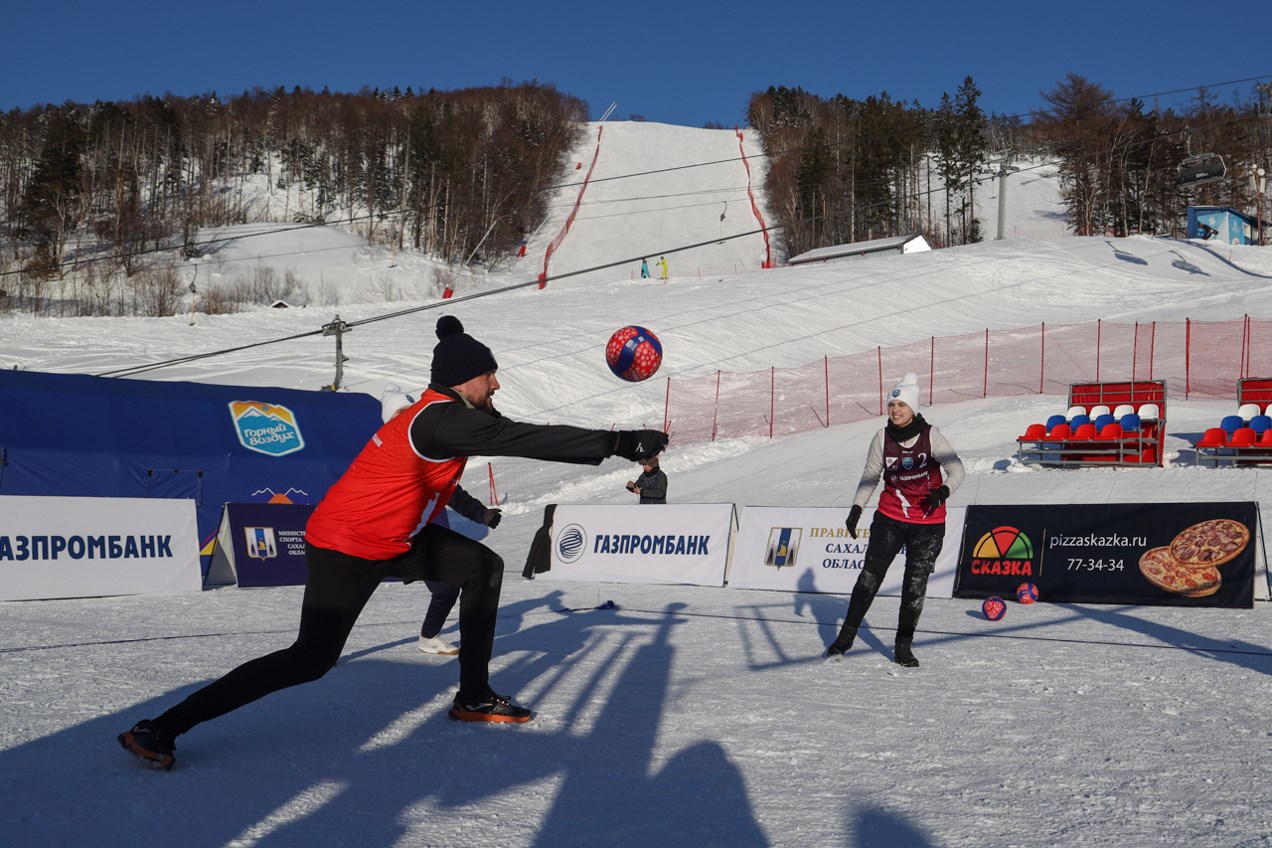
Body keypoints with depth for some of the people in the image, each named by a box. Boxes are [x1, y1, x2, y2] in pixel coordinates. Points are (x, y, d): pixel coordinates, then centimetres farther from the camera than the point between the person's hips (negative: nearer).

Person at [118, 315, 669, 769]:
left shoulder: (443, 414, 4)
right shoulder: (441, 421, -25)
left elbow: (515, 435, 17)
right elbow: (529, 439, -29)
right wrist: (621, 443, -26)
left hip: (396, 539, 10)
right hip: (345, 549, -10)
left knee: (484, 567, 10)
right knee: (312, 659, -12)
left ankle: (474, 696, 19)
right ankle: (161, 729, -6)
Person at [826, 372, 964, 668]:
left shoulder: (930, 436, -8)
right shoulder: (883, 438, -2)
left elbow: (955, 469, -6)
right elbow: (870, 476, 8)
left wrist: (943, 491, -25)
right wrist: (856, 508, -2)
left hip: (928, 523, -1)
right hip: (890, 517, 1)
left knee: (915, 585, 0)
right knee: (870, 574, -5)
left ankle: (903, 646, 10)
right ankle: (846, 635, 5)